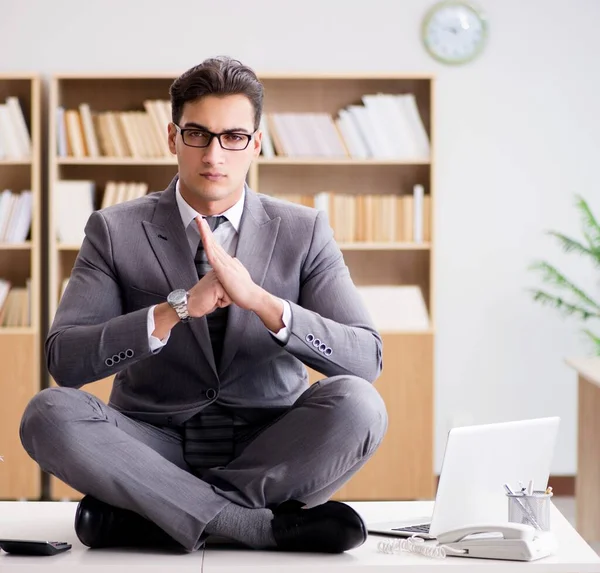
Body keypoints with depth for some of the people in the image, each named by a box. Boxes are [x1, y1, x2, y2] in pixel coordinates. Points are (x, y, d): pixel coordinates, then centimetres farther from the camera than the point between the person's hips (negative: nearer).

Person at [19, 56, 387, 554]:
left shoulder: (304, 231, 1)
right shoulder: (115, 231, 0)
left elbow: (367, 359, -10)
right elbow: (64, 361, -11)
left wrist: (259, 299, -24)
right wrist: (178, 308, -24)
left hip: (268, 453, 0)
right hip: (156, 447, 0)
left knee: (356, 404, -28)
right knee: (50, 413, -28)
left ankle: (154, 513, -18)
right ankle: (273, 525, -25)